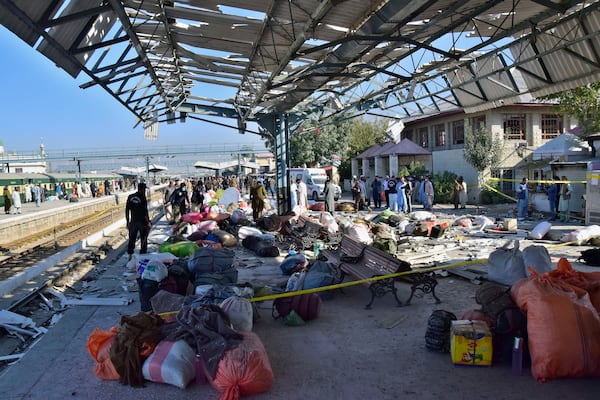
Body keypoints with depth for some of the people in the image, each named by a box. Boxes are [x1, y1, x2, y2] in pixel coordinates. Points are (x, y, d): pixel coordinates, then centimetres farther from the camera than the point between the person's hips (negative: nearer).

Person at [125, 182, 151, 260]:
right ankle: (143, 254, 12)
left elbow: (127, 210, 5)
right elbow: (145, 212, -15)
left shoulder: (130, 197, 2)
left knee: (132, 239, 11)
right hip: (142, 221, -4)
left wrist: (127, 221, 12)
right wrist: (148, 222, -7)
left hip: (133, 221, 4)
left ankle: (130, 255, 11)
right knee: (143, 240, 8)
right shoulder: (143, 198, -13)